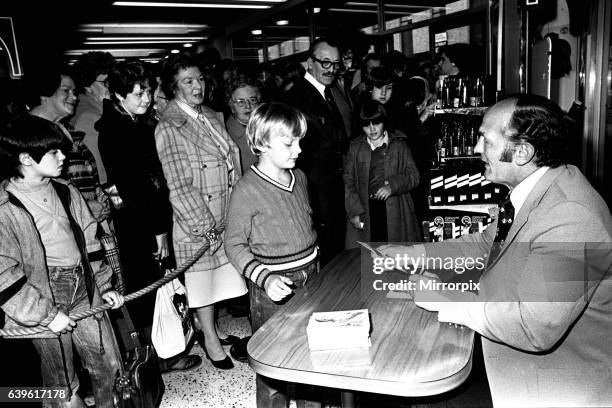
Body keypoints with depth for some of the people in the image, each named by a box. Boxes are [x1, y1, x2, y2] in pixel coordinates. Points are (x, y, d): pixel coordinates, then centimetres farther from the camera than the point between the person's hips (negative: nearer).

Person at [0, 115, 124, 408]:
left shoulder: (65, 191, 4)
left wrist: (104, 285, 10)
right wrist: (47, 314, -15)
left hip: (85, 292, 5)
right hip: (44, 301, -5)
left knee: (109, 366, 16)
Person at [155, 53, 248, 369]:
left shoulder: (210, 117, 9)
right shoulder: (168, 128, -14)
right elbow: (180, 187, -17)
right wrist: (206, 227, -17)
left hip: (225, 215, 7)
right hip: (197, 223, -7)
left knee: (221, 273, 17)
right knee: (202, 280, 9)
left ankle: (212, 328, 37)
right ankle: (209, 338, 26)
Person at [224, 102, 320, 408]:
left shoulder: (299, 177, 6)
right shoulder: (247, 190, -16)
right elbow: (234, 244, -12)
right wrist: (265, 278, -23)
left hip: (309, 279, 7)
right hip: (274, 289, -6)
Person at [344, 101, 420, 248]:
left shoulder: (399, 145, 9)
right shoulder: (355, 148, 10)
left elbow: (413, 175, 5)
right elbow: (348, 182, 7)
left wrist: (392, 186, -13)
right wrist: (354, 211, -5)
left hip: (395, 210, 0)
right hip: (365, 211, 0)